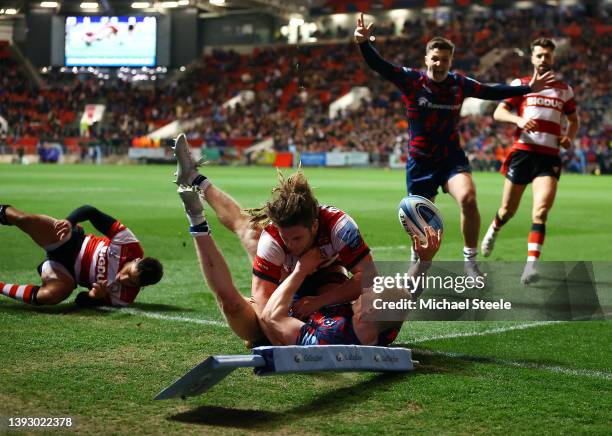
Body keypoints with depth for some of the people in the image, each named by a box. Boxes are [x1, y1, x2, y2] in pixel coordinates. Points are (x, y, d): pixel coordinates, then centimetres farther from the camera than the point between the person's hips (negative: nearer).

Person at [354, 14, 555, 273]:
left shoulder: (459, 84, 0)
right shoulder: (411, 80, -8)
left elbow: (491, 92, 12)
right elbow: (378, 65, -18)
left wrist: (529, 88, 9)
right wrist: (364, 43, -37)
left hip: (452, 157, 1)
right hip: (420, 162, -1)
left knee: (468, 199, -27)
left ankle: (470, 261, -10)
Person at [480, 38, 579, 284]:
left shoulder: (564, 90, 15)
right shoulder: (520, 85, 7)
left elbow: (574, 120, 26)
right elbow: (498, 113, 0)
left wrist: (569, 138, 5)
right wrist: (519, 120, -20)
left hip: (549, 158, 1)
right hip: (522, 152, -1)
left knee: (540, 212, -17)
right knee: (508, 209, 8)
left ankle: (531, 265, -21)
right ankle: (493, 231, 42)